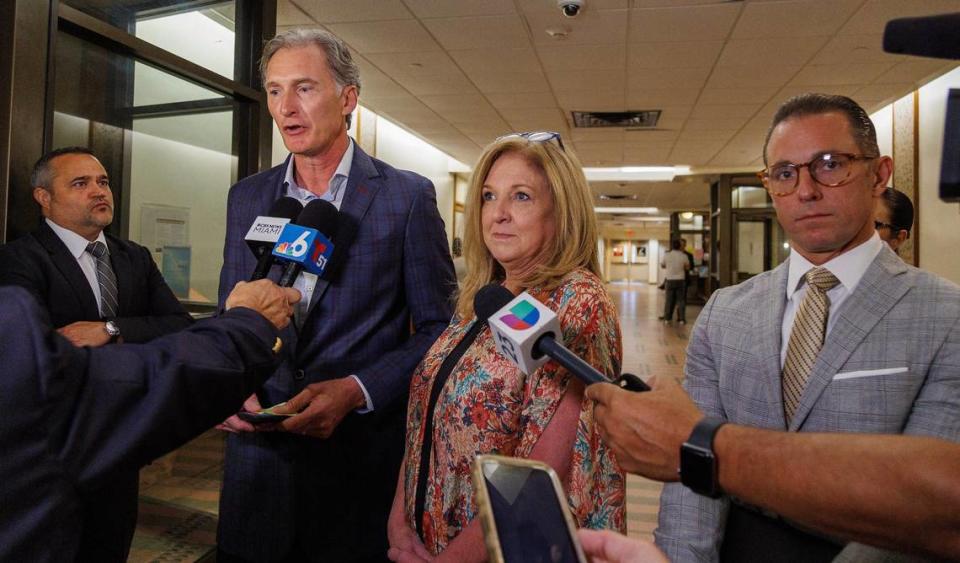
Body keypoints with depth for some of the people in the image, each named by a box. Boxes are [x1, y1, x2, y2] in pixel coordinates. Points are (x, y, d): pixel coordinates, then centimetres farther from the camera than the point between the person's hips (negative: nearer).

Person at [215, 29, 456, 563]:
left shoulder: (408, 196, -6)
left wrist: (356, 391, -17)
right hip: (259, 449, 4)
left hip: (363, 457, -3)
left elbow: (438, 329, -6)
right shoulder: (247, 198, 7)